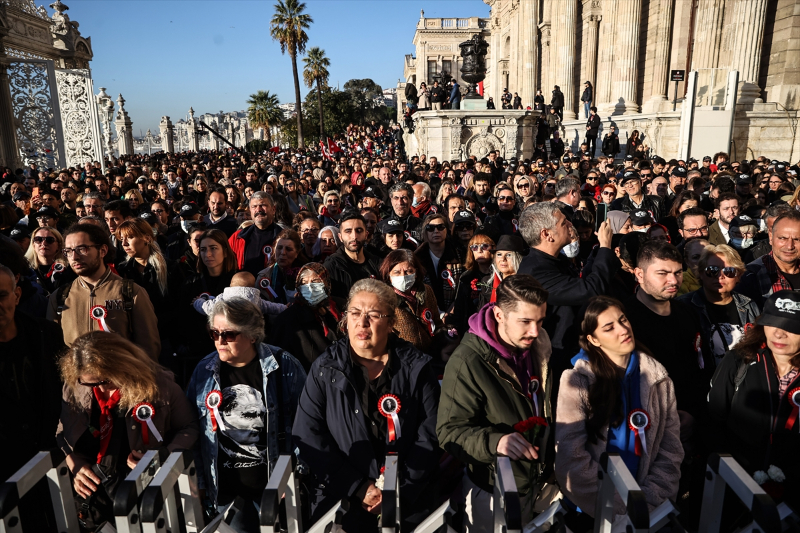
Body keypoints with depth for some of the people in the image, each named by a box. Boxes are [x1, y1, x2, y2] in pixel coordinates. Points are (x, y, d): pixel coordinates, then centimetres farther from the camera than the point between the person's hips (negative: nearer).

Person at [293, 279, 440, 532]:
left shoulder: (416, 368, 0)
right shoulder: (325, 368, 1)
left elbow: (429, 437, -2)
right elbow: (309, 436, -4)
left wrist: (400, 491, -10)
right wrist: (358, 488, -10)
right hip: (341, 495, 0)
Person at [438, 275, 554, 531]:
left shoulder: (537, 348, -4)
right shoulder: (467, 362, -27)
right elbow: (449, 431, -27)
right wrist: (495, 441, -43)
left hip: (536, 480, 6)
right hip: (493, 491, -6)